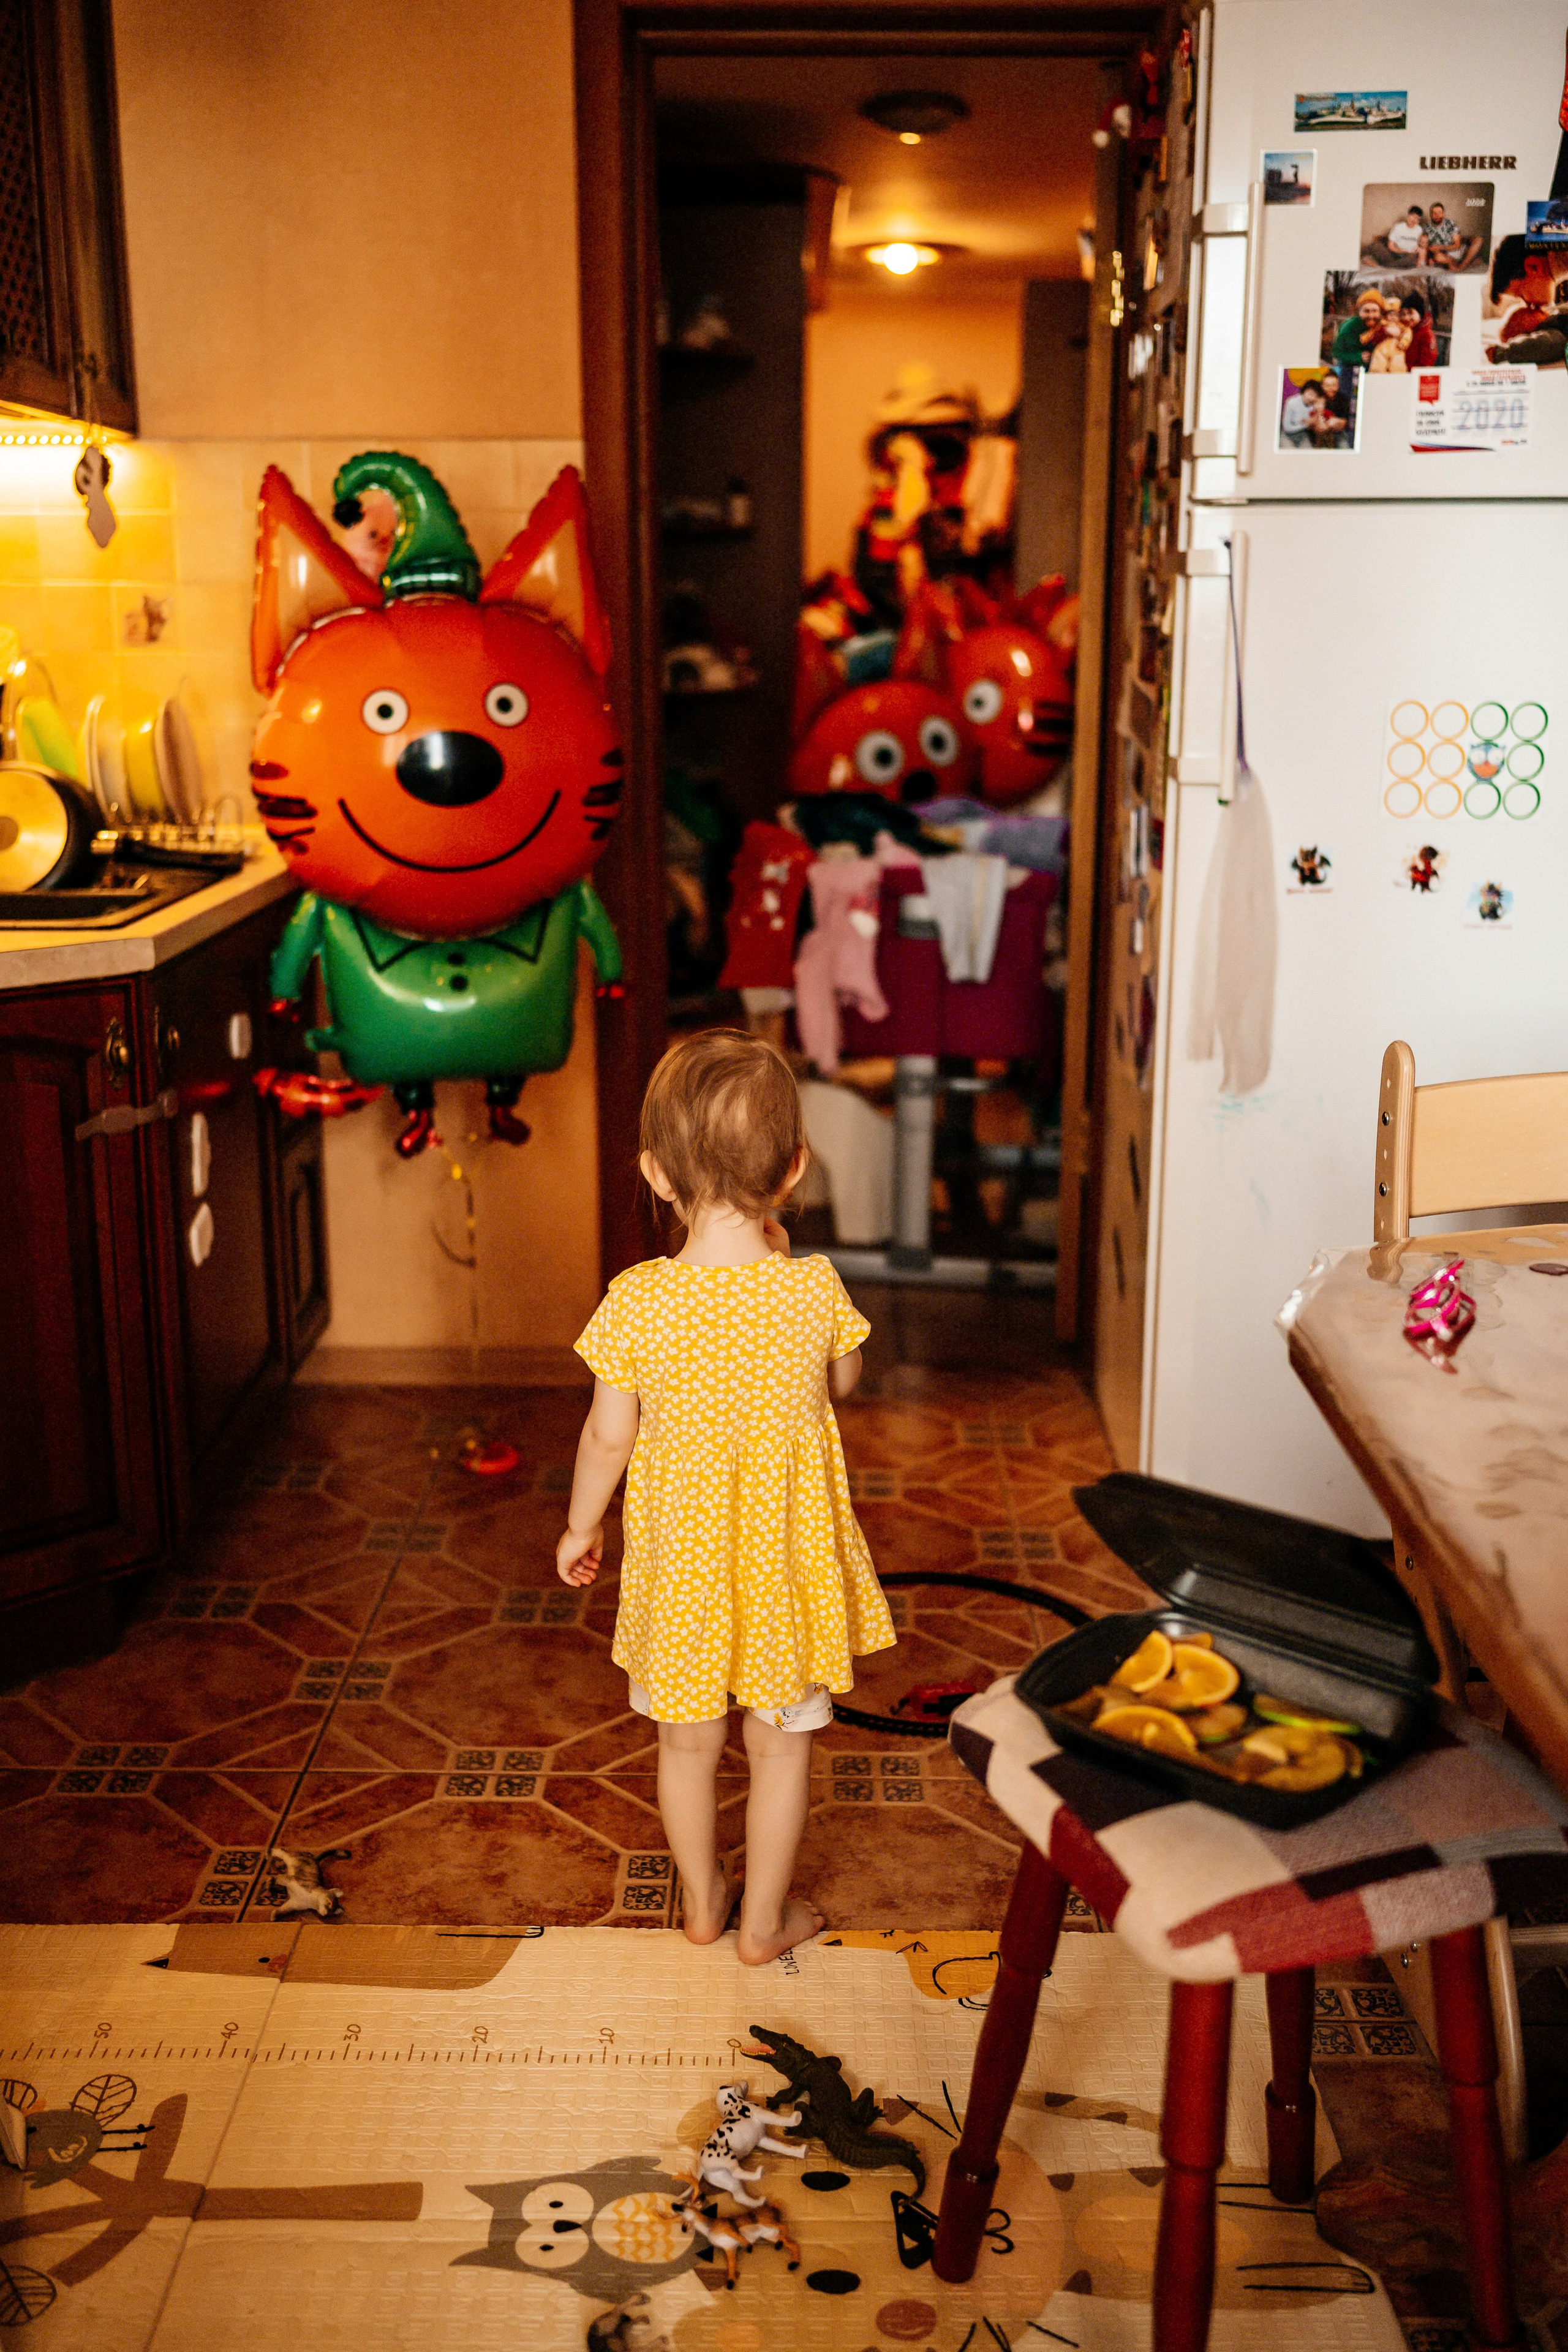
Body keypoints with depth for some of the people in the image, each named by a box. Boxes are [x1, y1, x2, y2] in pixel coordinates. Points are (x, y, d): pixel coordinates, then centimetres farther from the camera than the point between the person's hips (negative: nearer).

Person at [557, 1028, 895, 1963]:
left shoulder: (636, 1301, -20)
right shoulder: (816, 1288, -18)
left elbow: (609, 1437, -10)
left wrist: (582, 1526, 8)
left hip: (680, 1557, 0)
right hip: (788, 1555, 0)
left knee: (688, 1739, 21)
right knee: (782, 1742, 18)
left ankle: (703, 1900, 40)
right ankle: (766, 1919, 33)